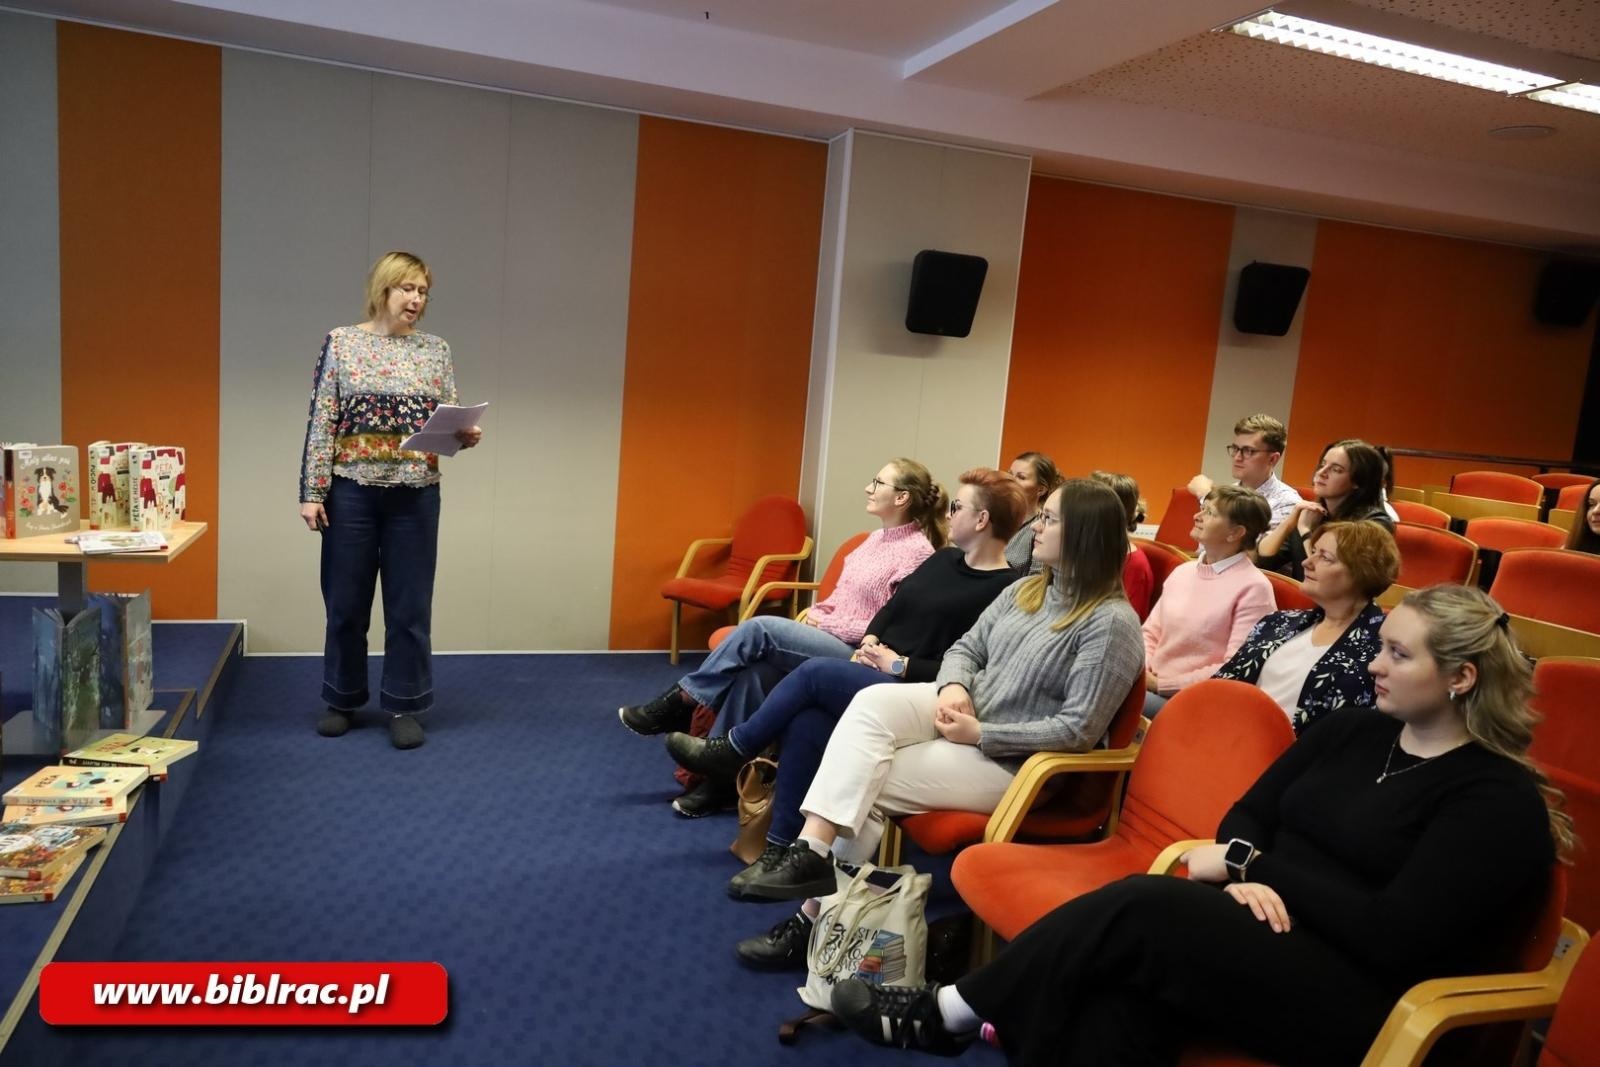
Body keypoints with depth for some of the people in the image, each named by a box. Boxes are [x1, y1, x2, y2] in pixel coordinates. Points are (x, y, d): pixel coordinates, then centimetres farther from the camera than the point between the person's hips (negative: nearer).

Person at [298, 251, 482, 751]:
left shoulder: (436, 350, 6)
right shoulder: (341, 342, 0)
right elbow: (320, 422, -2)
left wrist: (465, 436, -15)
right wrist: (311, 491, -7)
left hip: (416, 494, 1)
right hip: (352, 491, -1)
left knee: (410, 604, 5)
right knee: (345, 601, 9)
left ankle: (405, 706, 18)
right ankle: (342, 700, 28)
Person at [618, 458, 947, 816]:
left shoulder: (917, 551, -11)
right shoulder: (877, 537, 16)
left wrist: (826, 624, -12)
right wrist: (817, 610, 3)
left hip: (858, 656, -8)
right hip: (829, 639, 8)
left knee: (759, 629, -24)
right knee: (754, 668, -19)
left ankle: (680, 703, -10)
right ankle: (724, 774, -13)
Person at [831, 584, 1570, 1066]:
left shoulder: (1500, 801, -9)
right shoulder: (1356, 731, 13)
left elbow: (1393, 936, -18)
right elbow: (1247, 815, 11)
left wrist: (1252, 865, -11)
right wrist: (1246, 874, -12)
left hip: (1362, 1000, -6)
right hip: (1280, 940, 6)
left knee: (1143, 908, -26)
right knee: (1125, 994, -27)